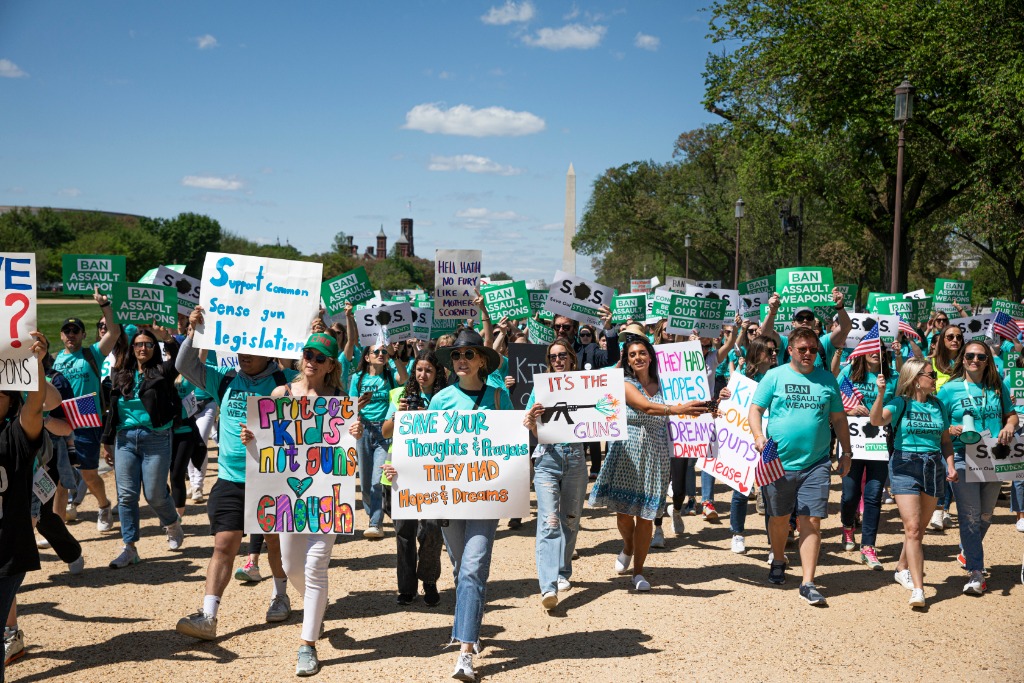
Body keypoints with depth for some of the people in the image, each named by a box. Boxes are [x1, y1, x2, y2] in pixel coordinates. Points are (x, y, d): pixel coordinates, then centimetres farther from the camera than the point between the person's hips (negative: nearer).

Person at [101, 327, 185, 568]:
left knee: (155, 495, 1)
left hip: (156, 439, -3)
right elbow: (113, 410, 14)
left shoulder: (161, 371, 2)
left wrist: (169, 340, -34)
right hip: (125, 439, 4)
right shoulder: (121, 374, 13)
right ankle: (129, 547, 8)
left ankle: (173, 525, 31)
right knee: (126, 495, 2)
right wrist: (107, 442, 12)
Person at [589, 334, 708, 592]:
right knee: (623, 511, 2)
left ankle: (638, 572, 12)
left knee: (645, 515, 1)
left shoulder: (662, 385, 9)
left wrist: (700, 406, -11)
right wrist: (678, 409, -35)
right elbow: (645, 406, -21)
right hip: (627, 455, -2)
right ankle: (628, 548, 35)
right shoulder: (626, 384, -3)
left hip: (655, 457, 2)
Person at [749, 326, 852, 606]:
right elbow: (755, 409, 2)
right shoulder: (775, 376, 2)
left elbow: (838, 418, 14)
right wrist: (759, 436, -15)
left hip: (815, 463, 1)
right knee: (779, 518, 14)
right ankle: (778, 562, 40)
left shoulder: (827, 379, 8)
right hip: (778, 461, 0)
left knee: (811, 522, -5)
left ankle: (808, 583, -2)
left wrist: (846, 452, 11)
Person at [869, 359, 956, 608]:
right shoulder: (900, 403, -4)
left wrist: (950, 465, 3)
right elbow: (877, 420, -23)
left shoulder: (938, 406, 10)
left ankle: (902, 569, 34)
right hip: (905, 465, -5)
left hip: (934, 467, 5)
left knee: (917, 528, 12)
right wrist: (881, 393, -35)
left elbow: (946, 440, 17)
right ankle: (918, 588, -12)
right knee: (913, 528, -11)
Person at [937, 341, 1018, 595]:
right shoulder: (950, 389, -2)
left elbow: (1011, 414, 16)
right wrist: (951, 429, -19)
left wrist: (1009, 426, -6)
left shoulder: (998, 387, 7)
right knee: (970, 516, -7)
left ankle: (968, 551, 39)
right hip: (963, 458, -4)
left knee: (985, 515, 15)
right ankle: (975, 572, -2)